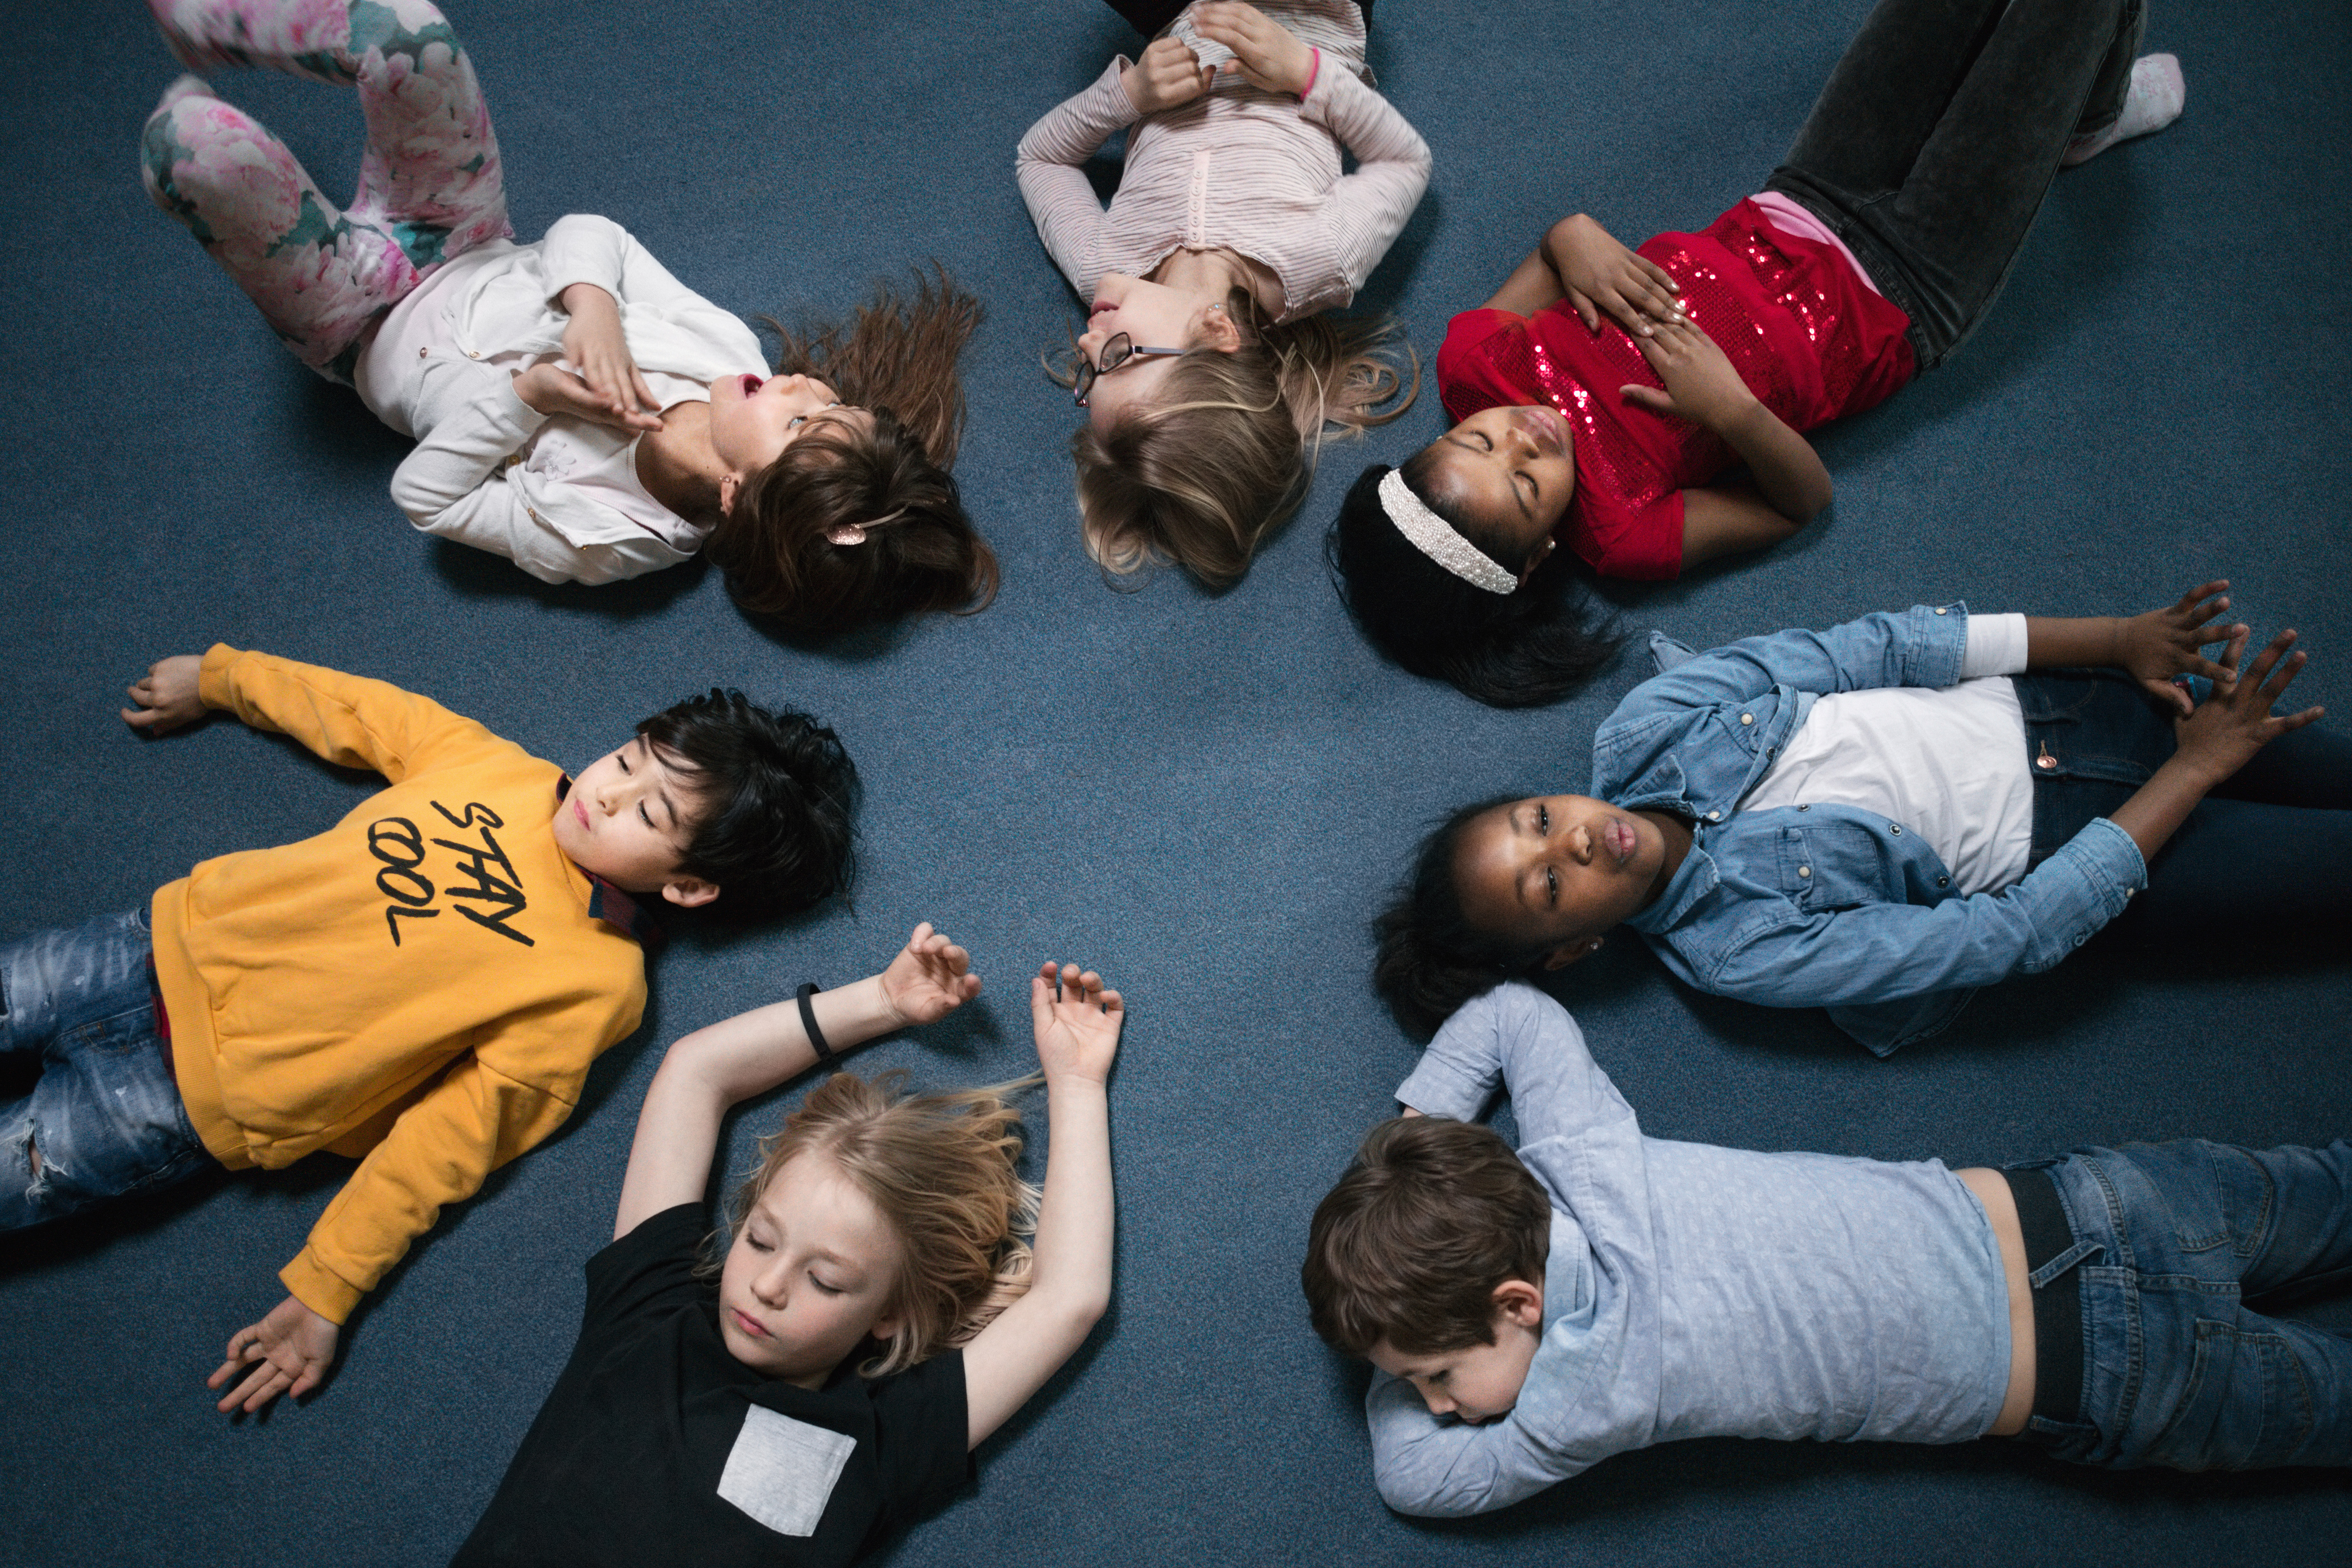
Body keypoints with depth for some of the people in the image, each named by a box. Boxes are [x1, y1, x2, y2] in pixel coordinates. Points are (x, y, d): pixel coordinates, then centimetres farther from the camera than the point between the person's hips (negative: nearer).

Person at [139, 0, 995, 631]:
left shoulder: (594, 536, -35)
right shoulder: (730, 349, -23)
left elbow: (422, 496, -24)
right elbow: (586, 233, -14)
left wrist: (526, 395, -37)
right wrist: (593, 306, -36)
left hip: (366, 330, -4)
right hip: (475, 255, 4)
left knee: (191, 139, -24)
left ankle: (186, 85, 21)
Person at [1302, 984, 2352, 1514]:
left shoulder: (1595, 1393, -28)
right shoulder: (1579, 1157, -13)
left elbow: (1414, 1476, -13)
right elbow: (1514, 1011, 6)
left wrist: (1415, 1361, -3)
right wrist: (1407, 1147, 2)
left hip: (2100, 1383, -5)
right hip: (2055, 1212, 5)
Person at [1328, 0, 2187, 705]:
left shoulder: (1470, 367, -21)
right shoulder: (1620, 534, -34)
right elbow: (1804, 500, -20)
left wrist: (1571, 238, -26)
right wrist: (1734, 411, -40)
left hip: (1784, 220, 5)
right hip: (1902, 299, -5)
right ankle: (2085, 120, 38)